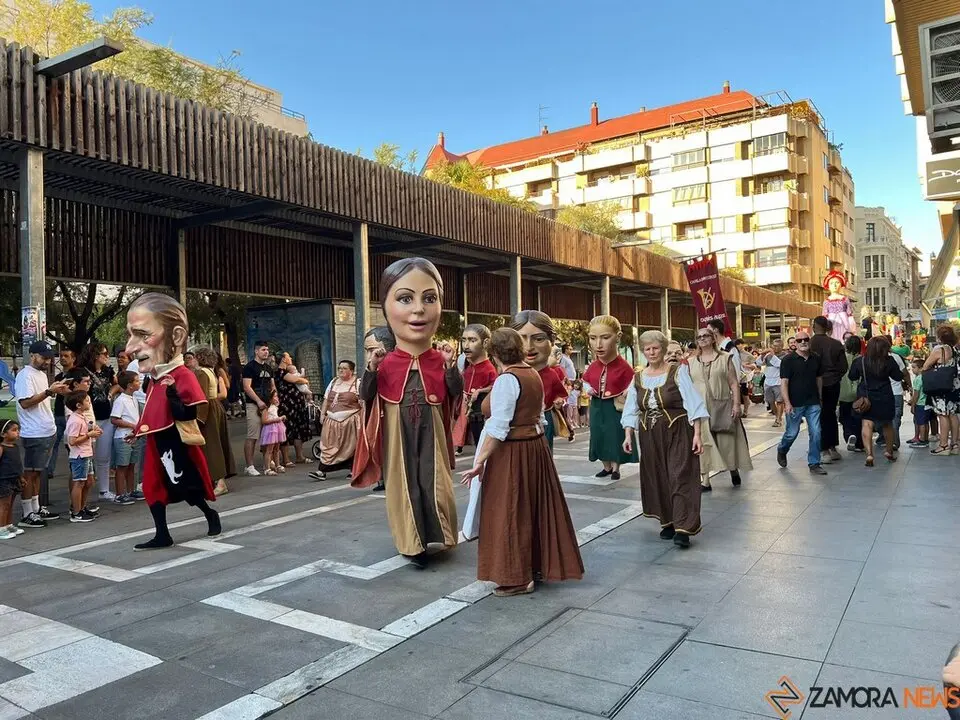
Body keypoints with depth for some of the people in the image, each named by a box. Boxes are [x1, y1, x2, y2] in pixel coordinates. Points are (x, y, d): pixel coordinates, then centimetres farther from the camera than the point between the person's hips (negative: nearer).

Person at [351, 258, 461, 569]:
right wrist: (371, 369, -17)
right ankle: (412, 542, 21)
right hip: (397, 435, 0)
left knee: (435, 483, 4)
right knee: (404, 485, 7)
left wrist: (452, 367, -17)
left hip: (431, 434, 0)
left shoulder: (440, 360, -3)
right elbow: (366, 397, -4)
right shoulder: (386, 363, -5)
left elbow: (457, 394, -5)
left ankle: (437, 534, 25)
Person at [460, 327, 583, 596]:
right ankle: (541, 564, 30)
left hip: (512, 453, -9)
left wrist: (480, 462, -20)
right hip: (536, 446, 9)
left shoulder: (507, 380, -18)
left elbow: (498, 428, -22)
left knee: (510, 514, 2)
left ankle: (518, 577, 10)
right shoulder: (533, 374, 7)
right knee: (535, 508, 17)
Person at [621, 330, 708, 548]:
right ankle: (668, 522, 23)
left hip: (678, 434, -4)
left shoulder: (678, 372, -6)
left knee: (680, 478, -7)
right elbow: (631, 411, 6)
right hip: (650, 437, 4)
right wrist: (628, 435, -5)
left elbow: (693, 404, -10)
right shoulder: (637, 378, 5)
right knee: (658, 479, 9)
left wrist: (697, 434, -16)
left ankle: (683, 529, -8)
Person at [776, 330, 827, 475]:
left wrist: (819, 398, 14)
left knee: (816, 433, -1)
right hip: (795, 404, -4)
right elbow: (784, 382, -12)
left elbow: (819, 379, 16)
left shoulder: (816, 359, 6)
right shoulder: (788, 360, -8)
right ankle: (781, 451, 35)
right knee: (792, 432, 5)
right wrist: (787, 403, -18)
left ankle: (814, 464, 9)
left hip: (813, 403, 4)